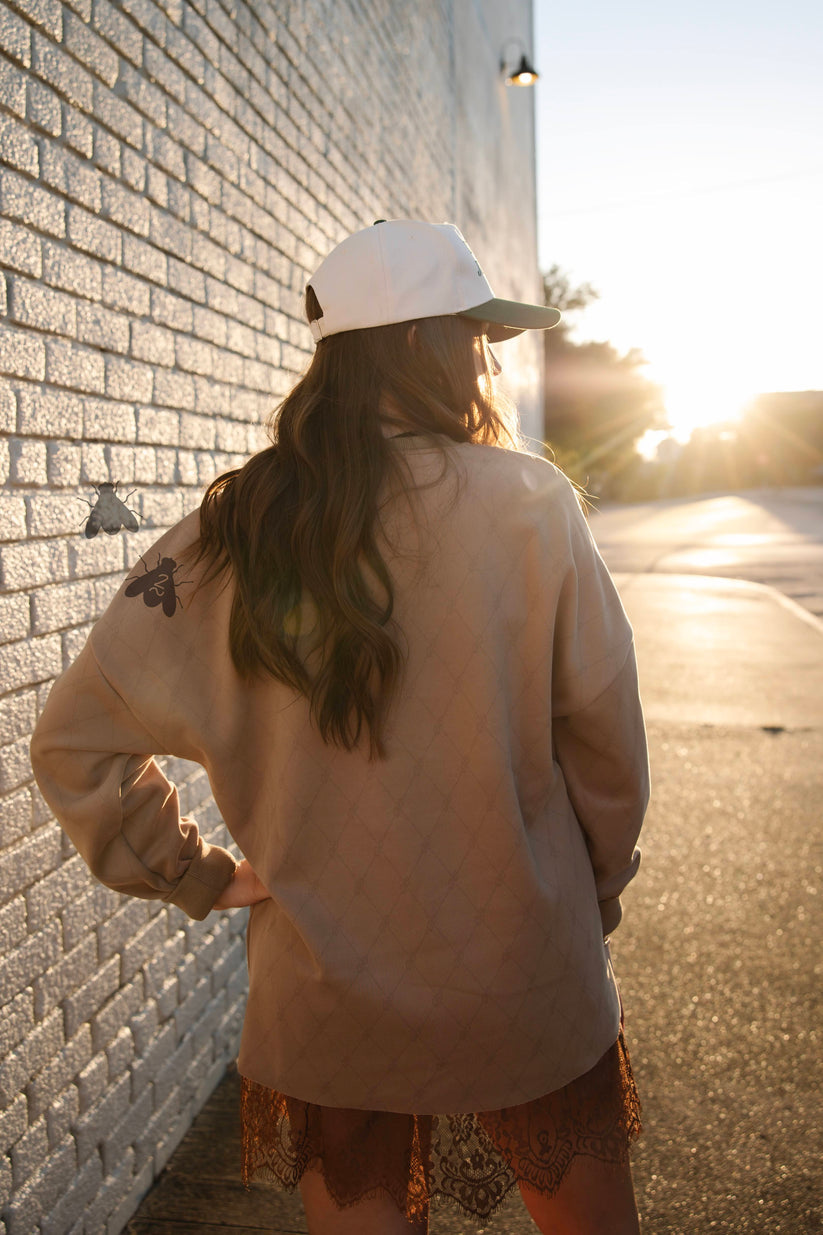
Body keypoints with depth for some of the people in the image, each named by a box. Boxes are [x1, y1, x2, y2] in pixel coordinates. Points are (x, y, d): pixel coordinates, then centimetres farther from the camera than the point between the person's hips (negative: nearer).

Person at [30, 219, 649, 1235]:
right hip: (527, 996, -1)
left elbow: (74, 741, -5)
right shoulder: (530, 504, -15)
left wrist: (202, 877, 4)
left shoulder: (227, 536, -9)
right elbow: (605, 737, -9)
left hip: (325, 1008, 2)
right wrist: (595, 898, 8)